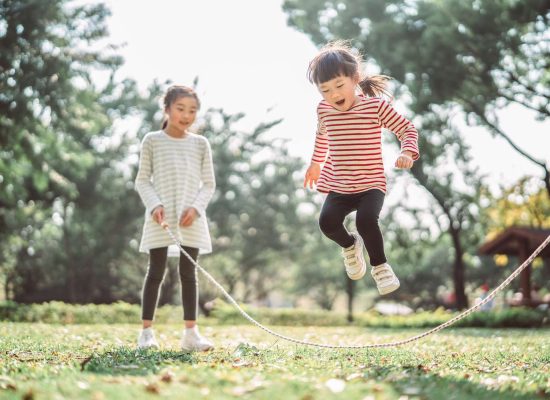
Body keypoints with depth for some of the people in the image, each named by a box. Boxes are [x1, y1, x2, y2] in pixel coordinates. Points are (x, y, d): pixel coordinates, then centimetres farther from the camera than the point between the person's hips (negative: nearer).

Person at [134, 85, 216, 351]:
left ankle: (191, 332, 8)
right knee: (156, 271, -1)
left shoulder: (200, 144, 9)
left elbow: (209, 184, 9)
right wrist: (154, 205, -12)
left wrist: (195, 207, -8)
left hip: (191, 219, 2)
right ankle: (147, 331, 5)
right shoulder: (152, 141, 4)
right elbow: (142, 180, 4)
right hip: (160, 219, -2)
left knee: (188, 272, 4)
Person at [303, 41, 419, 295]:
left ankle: (379, 265, -1)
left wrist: (407, 152, -24)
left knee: (366, 220, -29)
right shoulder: (324, 110, 0)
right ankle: (350, 245, 15)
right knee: (327, 221, -22)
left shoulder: (376, 105, -10)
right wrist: (315, 162, 34)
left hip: (371, 184, -3)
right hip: (338, 185, 3)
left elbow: (407, 128, -5)